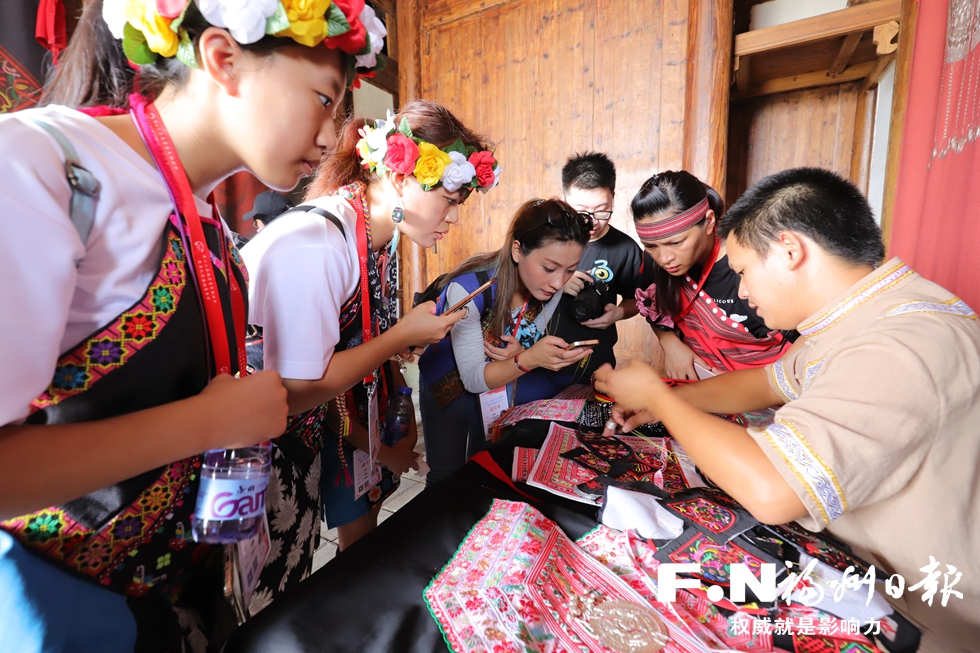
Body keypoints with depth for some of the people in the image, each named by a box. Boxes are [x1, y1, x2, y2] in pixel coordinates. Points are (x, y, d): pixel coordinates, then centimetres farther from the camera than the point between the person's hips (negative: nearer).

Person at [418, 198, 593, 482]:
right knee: (446, 477, 12)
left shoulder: (551, 288, -21)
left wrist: (519, 354, -30)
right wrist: (529, 359, -46)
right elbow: (473, 378, -30)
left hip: (502, 380, 4)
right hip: (449, 381, -4)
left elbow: (532, 349, -6)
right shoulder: (468, 288, -36)